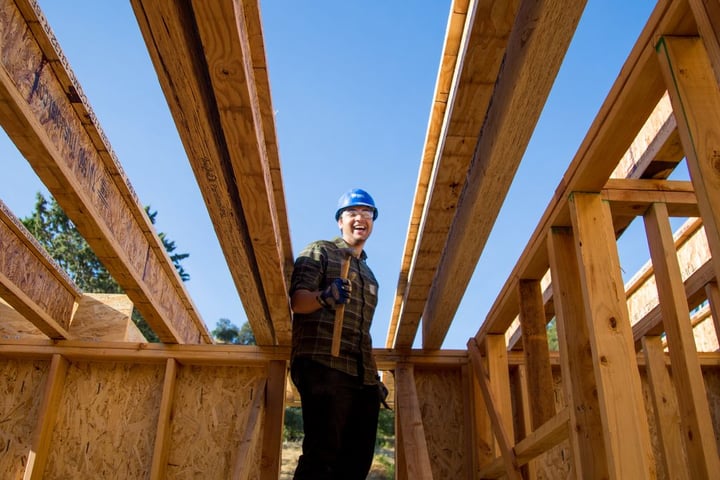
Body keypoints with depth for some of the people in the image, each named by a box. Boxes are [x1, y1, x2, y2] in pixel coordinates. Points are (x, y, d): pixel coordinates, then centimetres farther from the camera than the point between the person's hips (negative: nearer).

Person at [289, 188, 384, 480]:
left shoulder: (367, 273, 27)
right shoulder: (320, 251, 6)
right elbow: (297, 301, -8)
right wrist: (325, 297, -30)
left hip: (363, 374, 8)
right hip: (323, 365, -7)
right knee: (321, 453, -14)